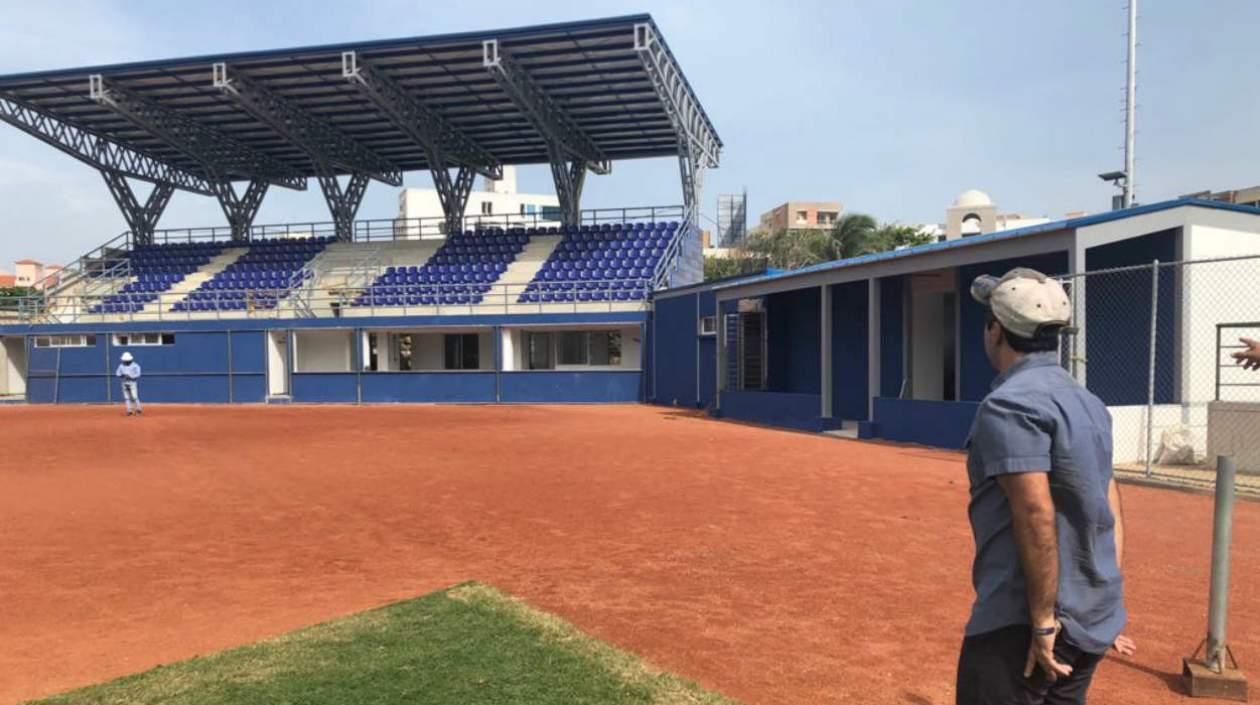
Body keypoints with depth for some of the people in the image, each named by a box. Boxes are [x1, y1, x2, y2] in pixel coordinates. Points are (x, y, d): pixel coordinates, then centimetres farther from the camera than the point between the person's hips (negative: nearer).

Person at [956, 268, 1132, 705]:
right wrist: (1106, 606, 17)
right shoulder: (1090, 404, 12)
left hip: (1019, 627, -9)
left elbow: (1037, 516, -24)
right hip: (1093, 625, 9)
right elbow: (1112, 513, 13)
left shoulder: (1009, 403, -16)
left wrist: (1043, 623, -19)